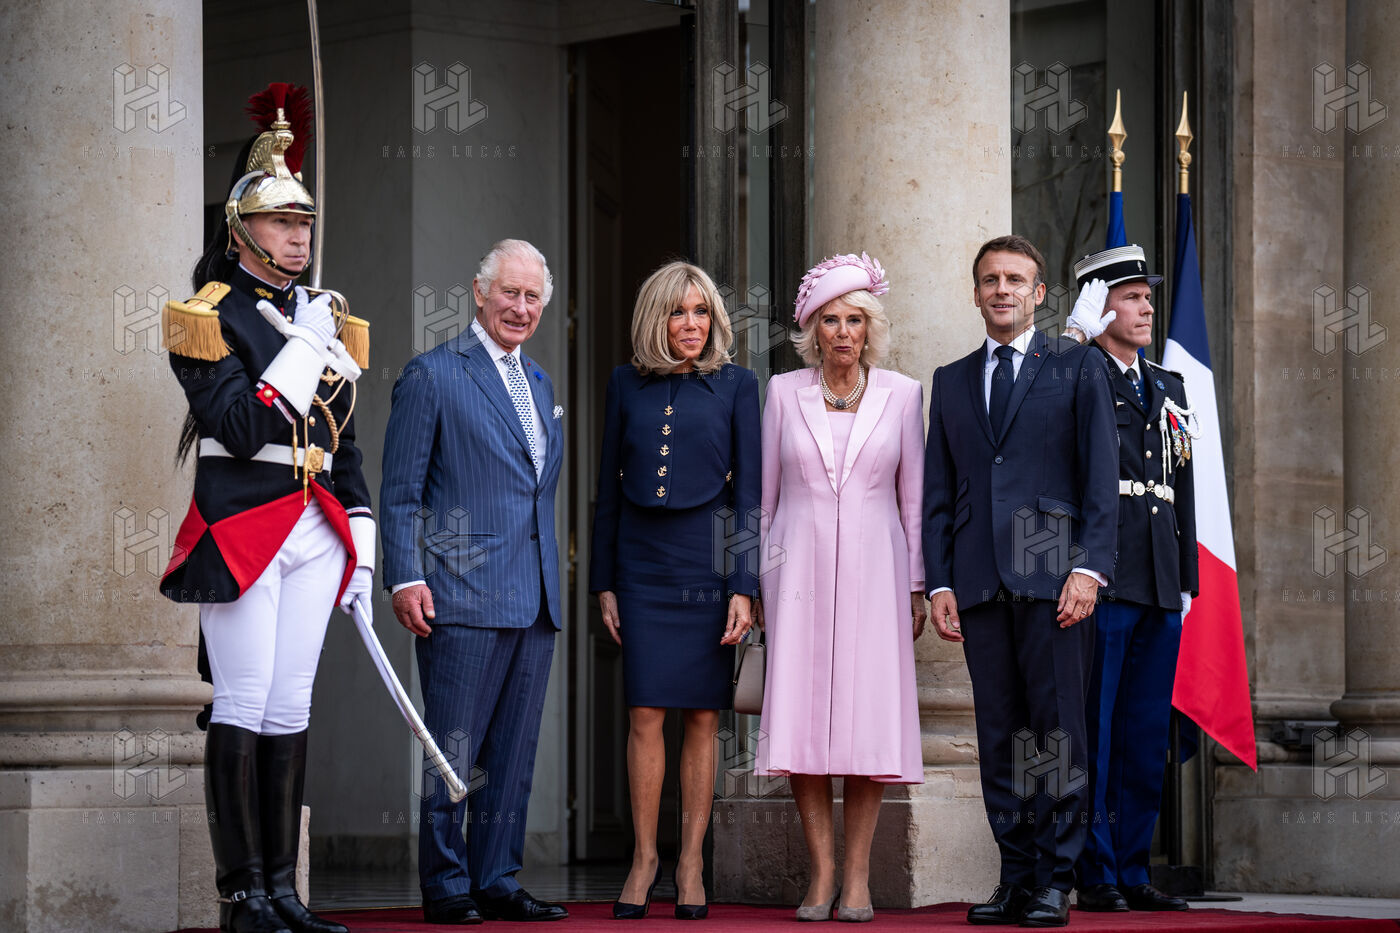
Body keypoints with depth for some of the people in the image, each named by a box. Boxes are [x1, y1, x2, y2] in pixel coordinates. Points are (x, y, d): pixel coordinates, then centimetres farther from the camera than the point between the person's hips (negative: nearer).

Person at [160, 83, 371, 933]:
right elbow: (240, 431, -17)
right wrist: (304, 348, -14)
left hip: (315, 532, 6)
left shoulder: (325, 322, 16)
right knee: (244, 707, -5)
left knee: (292, 709, 6)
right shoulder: (210, 318, -5)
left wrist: (361, 547, 13)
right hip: (240, 530, -6)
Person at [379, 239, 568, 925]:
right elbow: (400, 492, -4)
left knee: (513, 754, 8)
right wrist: (406, 578, -13)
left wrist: (552, 580, 17)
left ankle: (497, 881, 14)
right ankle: (446, 888, 2)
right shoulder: (432, 375, -2)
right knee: (452, 752, -3)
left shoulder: (539, 384, 19)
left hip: (534, 600, 7)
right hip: (463, 596, -7)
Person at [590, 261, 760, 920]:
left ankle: (691, 862, 10)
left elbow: (747, 492, 0)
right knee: (645, 716, -3)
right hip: (643, 564, 1)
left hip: (707, 564, -1)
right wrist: (604, 582, 7)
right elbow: (609, 489, 11)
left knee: (702, 717, 2)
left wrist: (744, 587, -6)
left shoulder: (735, 385, 2)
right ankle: (644, 857, 9)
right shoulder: (627, 384, 7)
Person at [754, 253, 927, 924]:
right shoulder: (785, 392, 7)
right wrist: (752, 580, 7)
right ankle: (821, 874, 2)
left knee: (868, 716, -5)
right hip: (800, 568, 1)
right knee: (802, 719, -5)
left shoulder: (900, 395, 6)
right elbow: (763, 494, 11)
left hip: (873, 569, -1)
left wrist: (917, 587, 3)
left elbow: (913, 497, 7)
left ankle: (857, 876, 1)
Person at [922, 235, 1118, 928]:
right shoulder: (951, 381, 18)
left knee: (1057, 731, -6)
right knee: (998, 735, 3)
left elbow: (1101, 474, 1)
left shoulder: (1079, 369, 8)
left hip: (1053, 575, -3)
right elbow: (937, 489, 16)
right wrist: (938, 582, 5)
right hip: (979, 579, 3)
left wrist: (1089, 565, -10)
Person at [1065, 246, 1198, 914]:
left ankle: (1132, 873, 13)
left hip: (1160, 587, 7)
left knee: (1147, 735, 8)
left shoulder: (1167, 387, 20)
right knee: (1094, 733, -4)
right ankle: (1096, 876, 0)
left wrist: (1186, 579, 16)